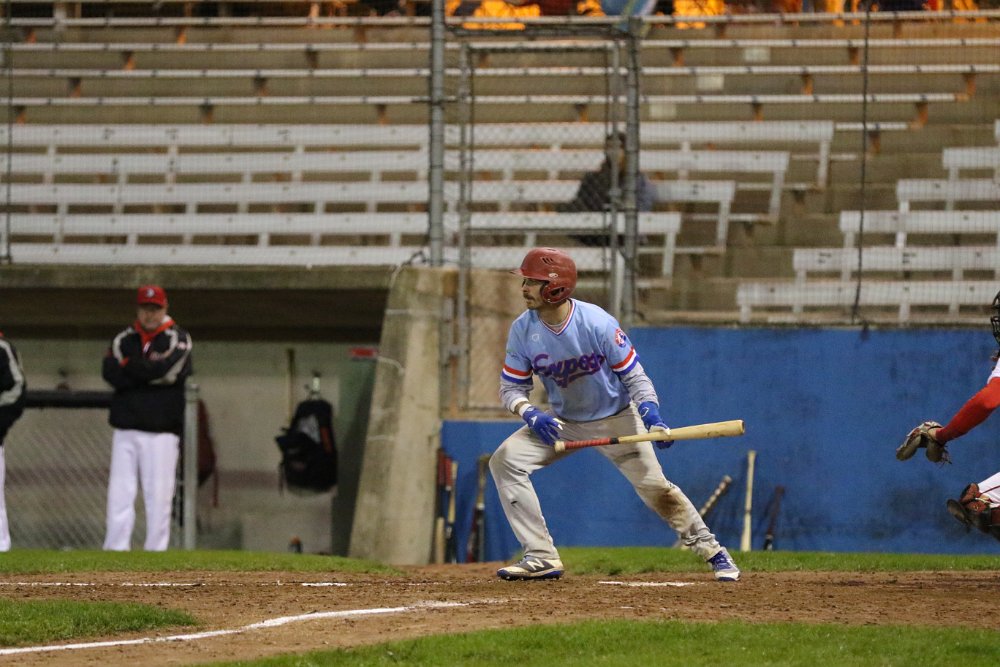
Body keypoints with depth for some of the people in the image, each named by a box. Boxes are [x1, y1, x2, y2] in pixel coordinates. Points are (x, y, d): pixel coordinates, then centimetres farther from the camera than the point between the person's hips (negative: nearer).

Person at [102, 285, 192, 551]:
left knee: (158, 494, -5)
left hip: (161, 432, -3)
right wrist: (148, 373, -10)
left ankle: (156, 551, -1)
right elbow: (111, 373, -3)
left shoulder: (178, 339, 4)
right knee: (119, 492, -2)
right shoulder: (123, 339, 14)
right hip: (126, 429, 3)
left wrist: (129, 366, -3)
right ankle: (115, 549, -1)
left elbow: (168, 370, -13)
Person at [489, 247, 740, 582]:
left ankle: (713, 551, 15)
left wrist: (650, 413, -32)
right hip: (562, 422, 4)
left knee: (654, 487, -7)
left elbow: (633, 375, -16)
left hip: (616, 419, -4)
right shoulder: (523, 330, -14)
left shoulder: (597, 323, -25)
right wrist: (530, 415, -27)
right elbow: (511, 387, -6)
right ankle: (541, 557, -12)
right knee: (505, 459, -15)